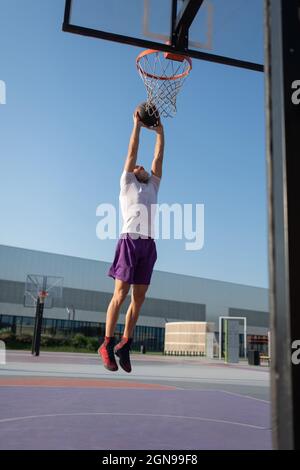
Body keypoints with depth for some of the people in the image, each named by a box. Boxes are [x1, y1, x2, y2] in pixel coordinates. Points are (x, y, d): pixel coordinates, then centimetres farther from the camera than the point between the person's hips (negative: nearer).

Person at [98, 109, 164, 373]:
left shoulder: (153, 187, 26)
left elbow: (158, 158, 21)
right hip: (130, 240, -5)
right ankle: (107, 345, 0)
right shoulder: (127, 184, 14)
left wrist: (160, 131, 20)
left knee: (139, 298, 3)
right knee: (120, 295, -7)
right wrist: (137, 125, 11)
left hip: (149, 244, 5)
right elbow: (132, 153, 9)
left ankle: (125, 345, 11)